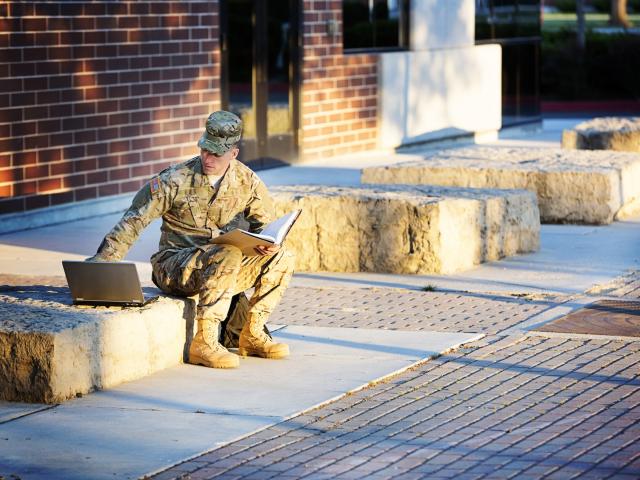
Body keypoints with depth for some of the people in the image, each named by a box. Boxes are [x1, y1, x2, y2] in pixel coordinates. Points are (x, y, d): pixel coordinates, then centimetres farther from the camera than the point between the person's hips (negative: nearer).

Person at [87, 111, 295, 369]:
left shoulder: (246, 181, 0)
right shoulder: (176, 180, -13)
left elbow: (265, 221, 14)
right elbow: (134, 220, -12)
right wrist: (100, 261, -18)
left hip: (220, 265, 5)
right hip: (175, 266, -5)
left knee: (282, 257, -11)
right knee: (228, 256, -35)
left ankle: (251, 334, -3)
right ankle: (204, 343, -32)